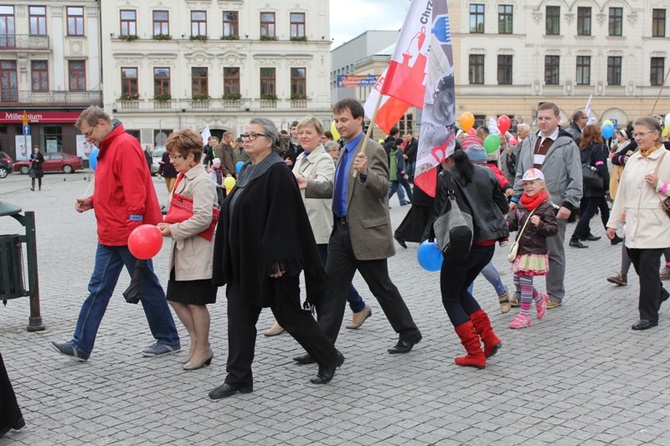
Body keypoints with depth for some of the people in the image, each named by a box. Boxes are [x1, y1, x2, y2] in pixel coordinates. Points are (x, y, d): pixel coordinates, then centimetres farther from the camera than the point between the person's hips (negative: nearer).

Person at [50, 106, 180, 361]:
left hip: (129, 234, -9)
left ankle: (168, 340, 17)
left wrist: (134, 224, -25)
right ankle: (81, 346, 14)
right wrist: (91, 202, 8)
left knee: (147, 287, 3)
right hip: (110, 235, 10)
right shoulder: (107, 148, 16)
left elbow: (135, 189, -22)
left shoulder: (125, 145, -15)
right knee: (98, 289, 9)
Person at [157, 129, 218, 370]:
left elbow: (203, 218, -24)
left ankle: (202, 350, 15)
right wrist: (167, 225, 3)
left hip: (198, 253, -10)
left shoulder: (201, 181, -16)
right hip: (182, 251, 10)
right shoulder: (183, 177, 13)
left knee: (195, 302, 1)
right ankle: (196, 341, 26)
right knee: (176, 299, 13)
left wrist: (174, 230, -17)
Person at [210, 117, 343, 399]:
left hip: (270, 261, -8)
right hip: (244, 261, 8)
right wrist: (230, 259, 16)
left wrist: (276, 259, -24)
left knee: (289, 314, 4)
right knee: (239, 317, 6)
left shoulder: (277, 173, -14)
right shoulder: (247, 171, 12)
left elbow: (282, 218, -20)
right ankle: (238, 378, 13)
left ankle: (329, 357, 24)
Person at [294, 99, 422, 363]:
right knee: (331, 289, 5)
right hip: (342, 230, 8)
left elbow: (383, 187, -23)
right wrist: (308, 187, 12)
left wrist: (365, 172, -41)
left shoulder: (373, 150, -13)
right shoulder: (344, 151, 14)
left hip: (367, 232, -8)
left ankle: (409, 333, 25)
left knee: (382, 287, 6)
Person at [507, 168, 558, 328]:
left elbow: (553, 229, -14)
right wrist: (507, 224, -1)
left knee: (525, 282, -5)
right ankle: (540, 298, 37)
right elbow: (515, 224, 19)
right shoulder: (521, 205, 9)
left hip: (535, 251, -8)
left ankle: (524, 316, 5)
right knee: (517, 281, 13)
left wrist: (540, 224, -31)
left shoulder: (546, 206, -12)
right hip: (521, 249, 8)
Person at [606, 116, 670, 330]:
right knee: (640, 267, 11)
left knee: (648, 269, -5)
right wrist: (613, 222, 13)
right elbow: (622, 192, 14)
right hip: (633, 225, 5)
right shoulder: (633, 159, 12)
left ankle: (649, 315, 7)